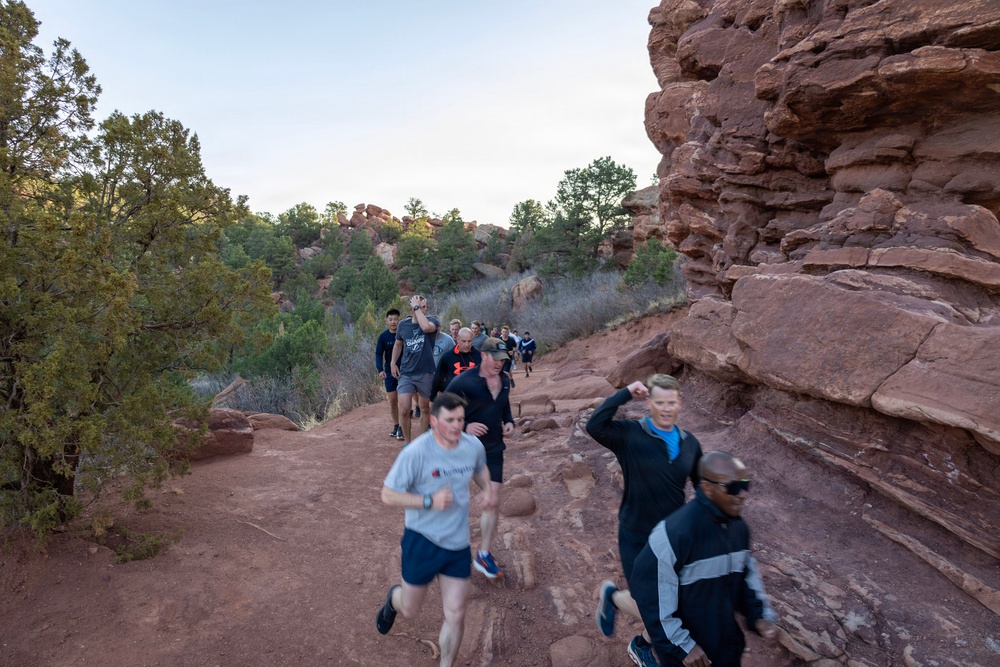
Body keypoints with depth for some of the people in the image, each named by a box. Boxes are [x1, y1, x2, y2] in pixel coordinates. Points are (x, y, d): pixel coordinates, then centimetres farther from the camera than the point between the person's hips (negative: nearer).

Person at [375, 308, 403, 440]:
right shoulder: (383, 336, -4)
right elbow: (378, 354, -4)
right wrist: (380, 369, -19)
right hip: (389, 372, 2)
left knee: (401, 400, -5)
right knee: (392, 400, 7)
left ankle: (401, 428, 1)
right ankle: (395, 426, 20)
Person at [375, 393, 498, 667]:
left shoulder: (474, 446, -9)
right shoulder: (416, 452, -23)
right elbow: (388, 495, -17)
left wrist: (488, 489, -6)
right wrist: (429, 501, -28)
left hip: (459, 544, 3)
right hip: (422, 541, -3)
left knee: (455, 615, 10)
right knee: (409, 610, 18)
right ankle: (394, 598, 55)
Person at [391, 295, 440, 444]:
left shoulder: (432, 321, -7)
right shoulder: (403, 325, 1)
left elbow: (426, 327, -32)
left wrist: (417, 308, -23)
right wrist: (393, 363, 11)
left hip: (426, 373, -1)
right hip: (406, 373, 1)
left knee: (424, 408, 13)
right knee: (404, 410, -8)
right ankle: (407, 442, 11)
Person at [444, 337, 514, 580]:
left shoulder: (505, 381, 1)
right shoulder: (463, 381, -18)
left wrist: (510, 422, -1)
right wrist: (465, 426, -26)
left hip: (493, 450, 4)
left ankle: (484, 555, 16)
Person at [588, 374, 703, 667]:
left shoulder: (690, 443, -2)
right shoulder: (630, 435, -19)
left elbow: (702, 484, 11)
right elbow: (594, 426, -38)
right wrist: (626, 393, -33)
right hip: (637, 538, -5)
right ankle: (612, 597, 33)